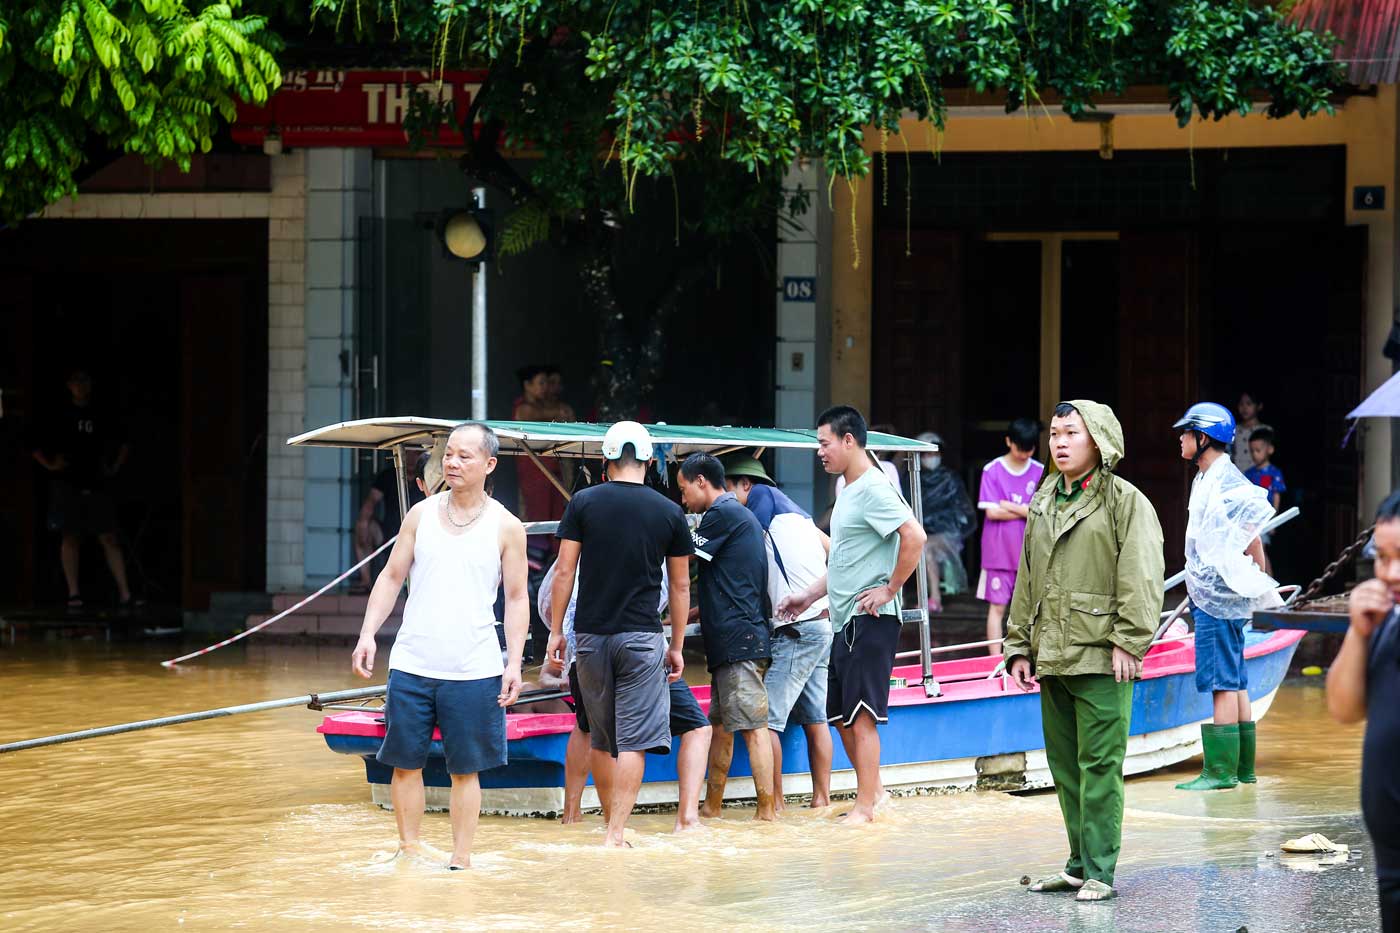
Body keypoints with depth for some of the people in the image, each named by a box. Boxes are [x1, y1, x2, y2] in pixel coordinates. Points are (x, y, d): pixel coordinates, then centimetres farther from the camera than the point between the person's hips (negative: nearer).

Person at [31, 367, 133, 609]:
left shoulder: (104, 416, 8)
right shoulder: (60, 416, 4)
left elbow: (124, 444, 20)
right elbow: (36, 448, 9)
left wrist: (115, 468, 7)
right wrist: (50, 465, -5)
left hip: (97, 486, 1)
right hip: (68, 486, -1)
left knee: (109, 538, -3)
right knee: (70, 537, -2)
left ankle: (124, 593, -6)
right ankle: (74, 593, 2)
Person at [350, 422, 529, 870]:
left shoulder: (506, 527, 1)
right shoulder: (421, 514, 6)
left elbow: (517, 598, 4)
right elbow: (391, 577, 10)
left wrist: (514, 662, -4)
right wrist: (368, 634, -1)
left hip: (474, 670, -2)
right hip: (412, 665, 2)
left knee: (466, 769, 2)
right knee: (405, 762, 4)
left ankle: (461, 857, 10)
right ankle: (409, 846, 15)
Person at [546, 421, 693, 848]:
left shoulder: (583, 503, 0)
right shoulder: (669, 512, 2)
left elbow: (565, 570, -1)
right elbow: (679, 585, 7)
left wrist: (556, 631, 6)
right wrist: (677, 645, 15)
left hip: (591, 633, 2)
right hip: (642, 636, -2)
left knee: (601, 739, 15)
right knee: (633, 740, -3)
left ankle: (611, 821, 24)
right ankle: (616, 832, -11)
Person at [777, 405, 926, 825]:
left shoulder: (873, 490, -14)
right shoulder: (849, 492, 18)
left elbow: (914, 537, -26)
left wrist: (889, 590, -20)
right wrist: (809, 596, 24)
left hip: (869, 620, -10)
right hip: (845, 620, 10)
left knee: (860, 715, -8)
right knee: (841, 715, 13)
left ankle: (865, 806, -5)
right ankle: (873, 790, 23)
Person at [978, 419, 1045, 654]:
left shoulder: (1040, 472, 4)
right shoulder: (992, 471, -4)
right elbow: (991, 512, -10)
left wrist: (1010, 507, -11)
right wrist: (1027, 511, -7)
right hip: (999, 553, -2)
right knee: (997, 607, 0)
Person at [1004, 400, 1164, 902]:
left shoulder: (1126, 501, -4)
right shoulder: (1042, 503, 16)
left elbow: (1142, 578, -11)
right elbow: (1026, 580, 20)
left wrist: (1128, 642, -17)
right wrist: (1019, 646, 16)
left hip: (1101, 658, -7)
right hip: (1052, 658, 7)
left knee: (1099, 766, -7)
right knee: (1064, 764, 11)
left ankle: (1099, 872, -5)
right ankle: (1079, 864, 18)